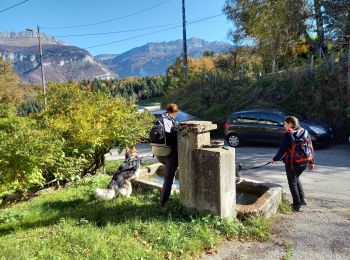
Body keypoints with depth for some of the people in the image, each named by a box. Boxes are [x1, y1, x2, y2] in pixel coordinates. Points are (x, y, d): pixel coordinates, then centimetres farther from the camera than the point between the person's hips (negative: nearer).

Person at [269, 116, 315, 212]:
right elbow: (310, 147, 7)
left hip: (292, 163, -6)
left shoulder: (287, 135, -15)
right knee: (296, 178, 27)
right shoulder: (305, 132, 4)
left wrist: (275, 159, 0)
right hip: (304, 162, 6)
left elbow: (282, 150, -14)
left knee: (292, 183, 9)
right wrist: (311, 162, 14)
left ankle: (296, 205, 14)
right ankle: (302, 199, 26)